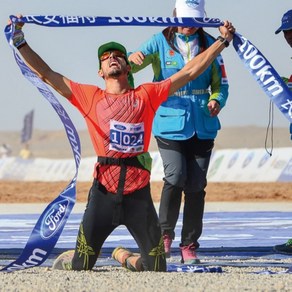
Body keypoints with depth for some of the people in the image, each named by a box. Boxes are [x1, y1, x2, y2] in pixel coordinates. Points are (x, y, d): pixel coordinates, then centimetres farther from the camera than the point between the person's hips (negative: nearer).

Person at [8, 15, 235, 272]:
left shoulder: (147, 94, 11)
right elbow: (46, 74, 9)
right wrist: (20, 42, 3)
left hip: (139, 192, 1)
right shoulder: (90, 96, 10)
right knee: (81, 267, 0)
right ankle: (64, 262, 35)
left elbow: (190, 71, 12)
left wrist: (222, 41, 12)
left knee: (156, 269, 6)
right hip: (104, 192, -1)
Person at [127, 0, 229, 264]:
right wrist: (133, 60, -30)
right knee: (176, 177, -18)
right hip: (170, 123, -2)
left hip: (202, 126, 3)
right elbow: (128, 67, -6)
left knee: (196, 186, 2)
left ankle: (189, 245, 11)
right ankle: (165, 233, 3)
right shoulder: (160, 42, 2)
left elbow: (220, 83, 12)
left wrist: (216, 101, -9)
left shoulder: (209, 44, 8)